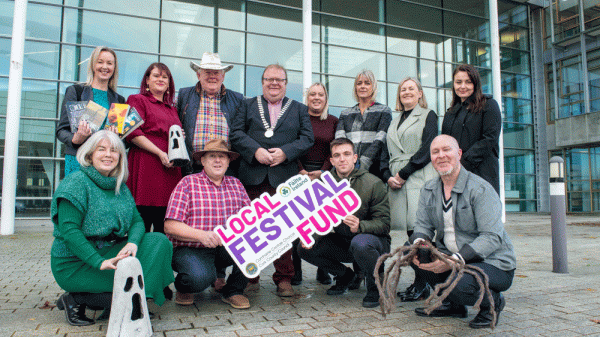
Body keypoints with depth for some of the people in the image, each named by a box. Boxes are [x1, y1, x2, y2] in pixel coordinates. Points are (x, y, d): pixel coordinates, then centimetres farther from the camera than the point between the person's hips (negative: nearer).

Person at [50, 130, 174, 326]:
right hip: (75, 262, -7)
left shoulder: (120, 187, 12)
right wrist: (100, 262, -27)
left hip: (111, 251, 7)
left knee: (159, 241, -12)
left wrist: (132, 243, -20)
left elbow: (137, 221, 5)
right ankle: (76, 300, -4)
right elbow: (68, 230, -18)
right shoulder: (76, 182, -10)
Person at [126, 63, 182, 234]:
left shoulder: (172, 109, 26)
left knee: (164, 227, 4)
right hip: (146, 166, -5)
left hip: (170, 168, 6)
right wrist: (160, 153, -14)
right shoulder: (137, 100, 8)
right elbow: (132, 133, -5)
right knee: (142, 225, -6)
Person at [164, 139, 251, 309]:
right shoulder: (188, 183, -3)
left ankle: (234, 290, 0)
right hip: (191, 249, -4)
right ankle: (182, 286, 6)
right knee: (200, 277, -34)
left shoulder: (236, 184, 11)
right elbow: (170, 226, -11)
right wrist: (202, 235, -26)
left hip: (228, 248, 4)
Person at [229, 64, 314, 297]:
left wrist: (285, 152, -10)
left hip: (284, 177, 0)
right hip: (252, 177, 1)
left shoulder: (299, 109, 17)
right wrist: (255, 151, -11)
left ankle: (284, 278, 11)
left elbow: (307, 138, 6)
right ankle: (250, 277, 16)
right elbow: (235, 134, 5)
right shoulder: (247, 105, 17)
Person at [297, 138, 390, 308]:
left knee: (359, 243, -39)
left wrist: (360, 226, -37)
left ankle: (375, 285, -7)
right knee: (305, 248, -12)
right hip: (342, 242, 5)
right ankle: (344, 275, 13)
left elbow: (384, 222, -17)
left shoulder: (373, 184, -15)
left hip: (374, 239, -5)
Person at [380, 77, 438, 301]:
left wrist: (403, 174, -11)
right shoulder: (394, 122, 24)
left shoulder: (428, 115, 7)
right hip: (397, 182, 5)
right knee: (410, 232, 4)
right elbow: (386, 153, 18)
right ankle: (420, 282, 10)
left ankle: (422, 286, -3)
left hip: (420, 179, -5)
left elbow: (427, 149, -6)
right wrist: (388, 176, -1)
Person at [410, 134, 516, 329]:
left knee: (459, 285, -35)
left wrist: (456, 259, -35)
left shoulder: (480, 189, -16)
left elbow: (492, 237, -22)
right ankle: (451, 304, 6)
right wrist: (419, 244, -22)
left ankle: (493, 301, 4)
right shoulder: (429, 189, 5)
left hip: (492, 262, -6)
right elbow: (423, 225, 3)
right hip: (451, 258, 7)